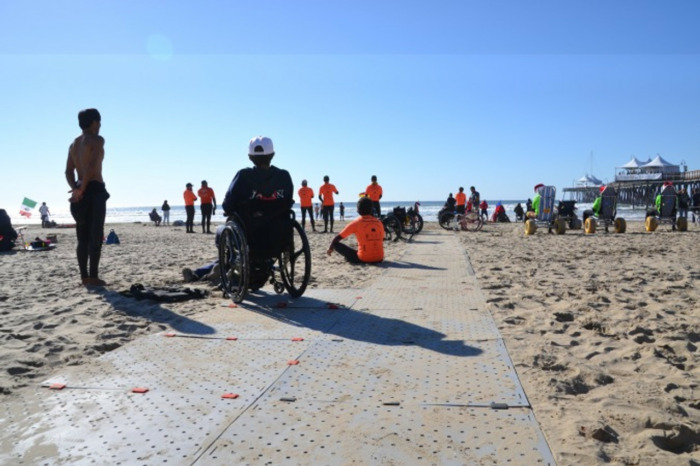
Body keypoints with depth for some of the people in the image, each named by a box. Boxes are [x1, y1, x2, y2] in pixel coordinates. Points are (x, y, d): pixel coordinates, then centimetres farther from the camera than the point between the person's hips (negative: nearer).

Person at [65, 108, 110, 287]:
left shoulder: (74, 143, 19)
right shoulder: (97, 140, -4)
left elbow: (69, 171, 11)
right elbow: (92, 166, -17)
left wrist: (76, 189, 0)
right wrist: (81, 189, -15)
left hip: (80, 191, 8)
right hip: (95, 189, -8)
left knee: (83, 237, 8)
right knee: (96, 235, -7)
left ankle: (84, 276, 9)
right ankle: (93, 276, -9)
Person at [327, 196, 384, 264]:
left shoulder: (356, 223, -5)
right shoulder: (379, 222, 5)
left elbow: (336, 239, 1)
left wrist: (330, 248, 20)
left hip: (364, 259, -5)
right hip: (379, 259, 5)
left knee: (336, 244, 2)